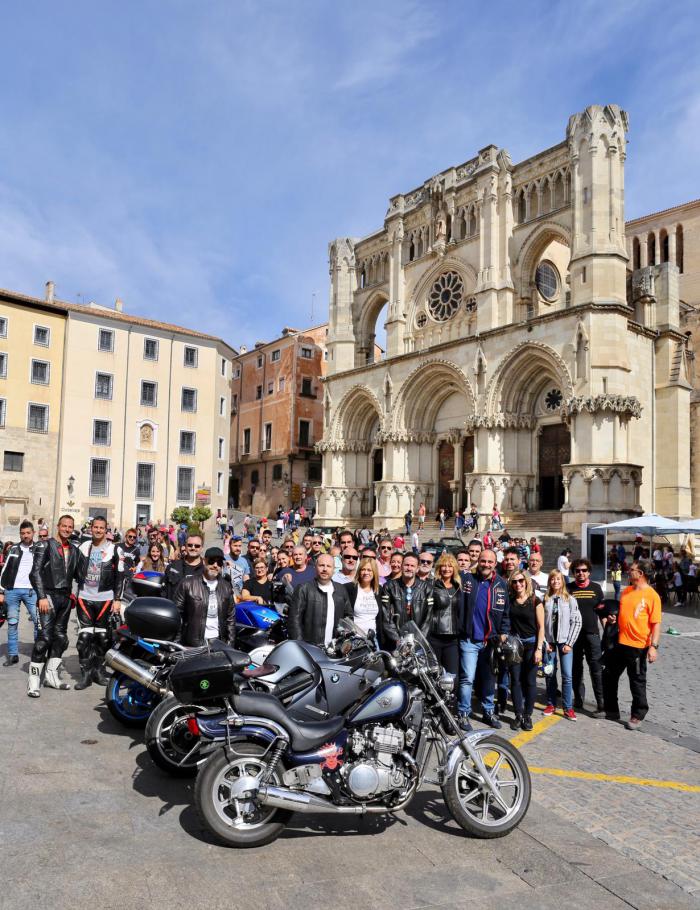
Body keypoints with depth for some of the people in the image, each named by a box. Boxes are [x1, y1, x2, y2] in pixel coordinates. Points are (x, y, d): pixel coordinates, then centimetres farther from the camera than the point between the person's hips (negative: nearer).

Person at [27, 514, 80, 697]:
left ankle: (51, 676, 18)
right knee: (45, 638, -11)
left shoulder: (74, 549, 13)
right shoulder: (44, 545, -3)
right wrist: (42, 597, -16)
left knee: (60, 638, 9)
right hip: (49, 596, -6)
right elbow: (36, 572, -9)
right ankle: (34, 681, -5)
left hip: (65, 597, 6)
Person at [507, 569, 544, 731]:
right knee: (515, 680, 4)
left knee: (530, 681, 3)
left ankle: (528, 716, 14)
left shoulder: (535, 601, -4)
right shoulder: (509, 601, 4)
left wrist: (539, 649, -9)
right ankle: (518, 715, 13)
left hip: (531, 644, -2)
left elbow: (541, 627, -3)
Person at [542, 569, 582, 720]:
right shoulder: (545, 600, 1)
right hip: (549, 642, 1)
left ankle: (568, 708, 5)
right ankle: (551, 704, 20)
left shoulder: (570, 599, 0)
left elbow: (577, 622, -2)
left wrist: (569, 643, -7)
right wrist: (545, 642, -4)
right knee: (550, 674, 7)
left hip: (565, 642, -1)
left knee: (567, 675, -4)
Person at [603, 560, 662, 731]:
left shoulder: (652, 595, -12)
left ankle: (637, 716, 24)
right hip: (619, 643, 7)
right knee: (609, 676, 13)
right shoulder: (626, 591, 8)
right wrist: (613, 617, 1)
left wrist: (654, 646, -20)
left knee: (637, 682, 8)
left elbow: (656, 623, -14)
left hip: (638, 646, -7)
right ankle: (611, 711, 27)